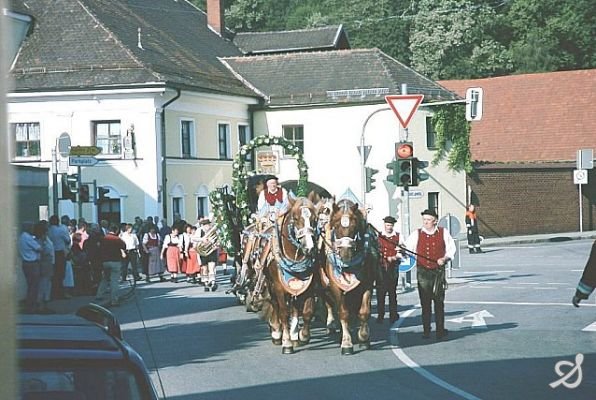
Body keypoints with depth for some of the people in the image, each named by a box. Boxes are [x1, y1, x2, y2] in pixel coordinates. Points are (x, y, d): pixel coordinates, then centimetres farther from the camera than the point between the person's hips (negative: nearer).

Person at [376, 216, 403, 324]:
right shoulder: (378, 236, 9)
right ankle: (380, 315, 4)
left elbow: (401, 252, 2)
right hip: (380, 266, 1)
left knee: (392, 291, 1)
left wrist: (394, 258, -14)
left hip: (393, 266, -1)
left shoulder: (398, 237, 6)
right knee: (380, 291, -2)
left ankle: (393, 314, 7)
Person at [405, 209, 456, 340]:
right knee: (425, 302, 2)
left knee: (439, 302, 2)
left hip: (438, 271, 0)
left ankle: (440, 329, 10)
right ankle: (426, 331, 9)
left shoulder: (443, 233, 4)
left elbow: (451, 249, 8)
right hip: (423, 271, 1)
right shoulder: (416, 234, 5)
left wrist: (445, 258, -8)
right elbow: (407, 249, 4)